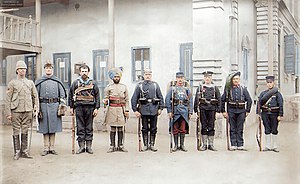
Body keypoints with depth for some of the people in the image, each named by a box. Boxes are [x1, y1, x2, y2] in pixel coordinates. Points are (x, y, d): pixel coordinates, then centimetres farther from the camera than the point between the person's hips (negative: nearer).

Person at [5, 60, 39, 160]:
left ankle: (24, 151, 14)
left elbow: (35, 96, 14)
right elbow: (8, 99, 0)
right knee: (16, 132, 2)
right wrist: (8, 113, -6)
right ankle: (17, 152, 9)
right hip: (16, 111, -2)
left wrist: (36, 109, 5)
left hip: (28, 111, 3)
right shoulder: (12, 83, 2)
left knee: (25, 132, 7)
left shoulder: (30, 83, 11)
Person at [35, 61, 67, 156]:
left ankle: (52, 148, 11)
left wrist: (62, 106, 1)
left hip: (55, 105, 1)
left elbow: (62, 95, 11)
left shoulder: (57, 81, 10)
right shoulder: (39, 81, 7)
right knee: (44, 127, 2)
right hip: (43, 105, -1)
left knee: (53, 127, 4)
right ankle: (46, 148, 8)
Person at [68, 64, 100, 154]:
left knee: (89, 128, 4)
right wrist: (71, 107, 6)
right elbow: (70, 95, 11)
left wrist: (96, 108, 0)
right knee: (80, 128, 2)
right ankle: (81, 146, 8)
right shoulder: (75, 83, 7)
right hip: (79, 107, 0)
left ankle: (89, 146, 10)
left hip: (90, 107, 0)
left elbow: (97, 96, 7)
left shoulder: (93, 83, 8)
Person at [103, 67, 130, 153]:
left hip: (121, 110, 2)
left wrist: (127, 110, -1)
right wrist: (105, 101, -20)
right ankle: (112, 146, 6)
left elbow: (127, 100, 8)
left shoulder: (124, 87, 9)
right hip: (112, 110, -1)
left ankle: (120, 145, 11)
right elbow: (106, 98, 3)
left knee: (121, 128, 4)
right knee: (113, 129, 1)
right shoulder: (108, 87, 4)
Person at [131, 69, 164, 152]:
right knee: (145, 128, 6)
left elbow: (161, 97, 9)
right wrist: (135, 110, -5)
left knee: (153, 129, 6)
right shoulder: (139, 85, 4)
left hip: (154, 110, 1)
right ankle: (145, 145, 15)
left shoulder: (155, 85, 8)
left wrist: (160, 108, 1)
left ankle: (152, 144, 17)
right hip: (144, 110, -1)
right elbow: (134, 98, 2)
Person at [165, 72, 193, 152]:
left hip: (184, 112, 1)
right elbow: (167, 100, 1)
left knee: (183, 129, 4)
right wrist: (169, 111, -6)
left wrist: (190, 112, 3)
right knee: (175, 129, 3)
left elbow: (190, 101, 10)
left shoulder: (187, 89, 11)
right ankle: (176, 145, 12)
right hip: (175, 111, -1)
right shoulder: (172, 89, 5)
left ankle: (182, 145, 14)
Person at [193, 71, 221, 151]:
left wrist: (218, 110, 2)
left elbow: (219, 99, 10)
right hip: (203, 109, -1)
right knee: (204, 127, 3)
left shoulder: (215, 88, 10)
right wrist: (196, 109, -3)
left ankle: (211, 144, 10)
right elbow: (196, 99, 3)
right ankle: (204, 144, 9)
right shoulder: (200, 87, 7)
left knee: (211, 127, 3)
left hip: (212, 109, 1)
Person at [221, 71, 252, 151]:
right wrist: (223, 111, 1)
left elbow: (249, 100, 9)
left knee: (240, 129, 4)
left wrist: (247, 111, 3)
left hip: (241, 110, 1)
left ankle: (240, 145, 10)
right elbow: (222, 100, 5)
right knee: (233, 129, 4)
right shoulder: (228, 89, 3)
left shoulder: (243, 88, 7)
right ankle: (233, 145, 9)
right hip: (231, 111, -1)